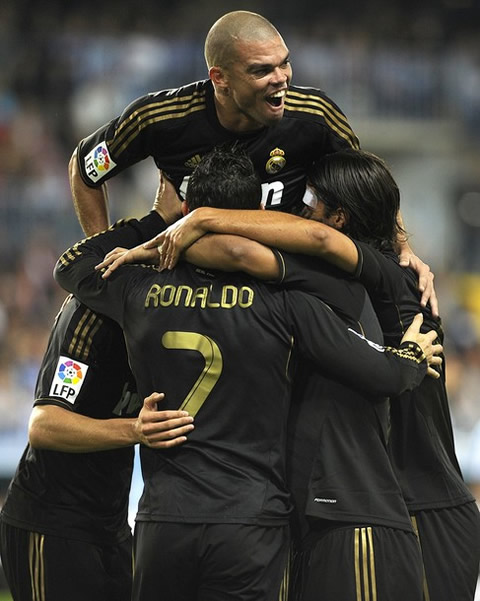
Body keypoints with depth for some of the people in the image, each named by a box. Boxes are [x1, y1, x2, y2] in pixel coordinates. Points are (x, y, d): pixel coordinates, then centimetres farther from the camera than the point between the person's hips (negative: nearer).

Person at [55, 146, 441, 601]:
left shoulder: (145, 291, 2)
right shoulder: (284, 302, -6)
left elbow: (70, 266, 24)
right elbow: (381, 375, -3)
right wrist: (414, 354, 20)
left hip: (162, 518, 2)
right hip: (251, 521, -2)